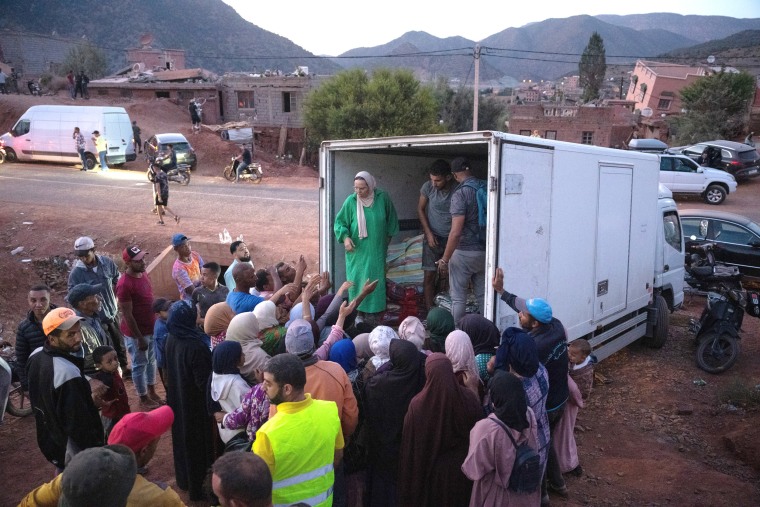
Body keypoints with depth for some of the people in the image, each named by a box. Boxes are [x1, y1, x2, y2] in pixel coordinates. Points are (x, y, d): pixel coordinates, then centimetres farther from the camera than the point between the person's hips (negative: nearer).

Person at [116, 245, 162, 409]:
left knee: (152, 361, 21)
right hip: (136, 332, -8)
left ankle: (152, 392, 40)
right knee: (140, 364, 10)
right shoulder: (124, 284, -26)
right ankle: (143, 398, 28)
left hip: (151, 328, 8)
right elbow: (127, 315, -23)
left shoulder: (143, 274, 0)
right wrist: (139, 338, -19)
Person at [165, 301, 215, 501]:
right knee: (197, 441, 11)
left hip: (178, 398, 7)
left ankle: (184, 479, 43)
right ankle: (196, 487, 27)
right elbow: (204, 382, -26)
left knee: (184, 437, 24)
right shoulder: (195, 346, -32)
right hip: (195, 402, -7)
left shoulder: (171, 339, -8)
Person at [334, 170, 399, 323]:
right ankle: (358, 313, 12)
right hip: (357, 250, 0)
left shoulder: (383, 197, -7)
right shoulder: (351, 201, -9)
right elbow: (340, 222, -1)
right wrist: (345, 237, -18)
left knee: (374, 281, 2)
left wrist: (388, 236, 15)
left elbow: (391, 219, 9)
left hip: (376, 250, 1)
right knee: (356, 281, 2)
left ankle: (372, 314, 11)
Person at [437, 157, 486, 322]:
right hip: (484, 251, 6)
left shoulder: (460, 194, -17)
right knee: (483, 296, 16)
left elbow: (456, 232, -22)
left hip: (464, 252, -6)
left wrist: (445, 259, -14)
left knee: (458, 297, 6)